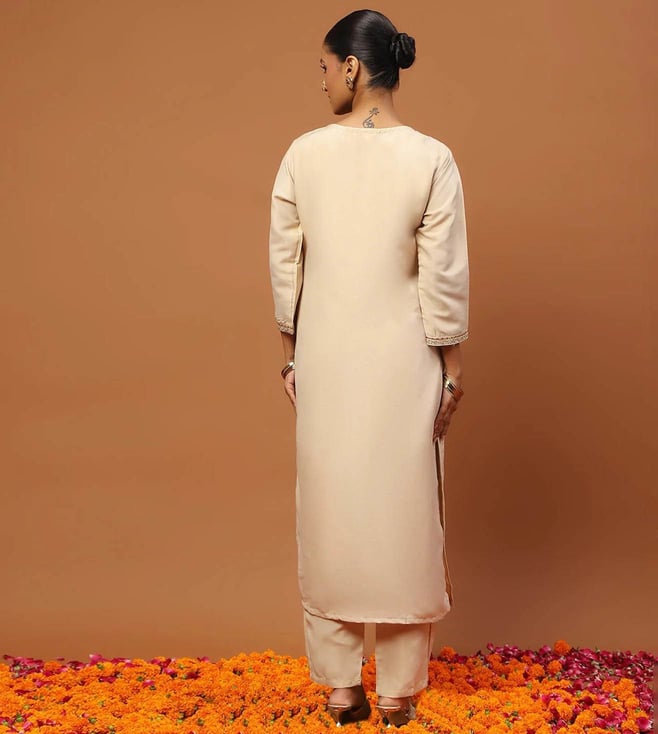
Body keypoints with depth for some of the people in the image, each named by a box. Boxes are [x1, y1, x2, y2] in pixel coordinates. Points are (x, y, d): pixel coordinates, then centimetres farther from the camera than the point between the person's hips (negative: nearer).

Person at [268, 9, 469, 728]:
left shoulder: (303, 154, -6)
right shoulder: (431, 160, -10)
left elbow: (284, 267, -1)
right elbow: (444, 280, -10)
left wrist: (290, 356, 10)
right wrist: (452, 368, 1)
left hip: (325, 356, 1)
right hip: (401, 359, -1)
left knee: (330, 510, 12)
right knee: (401, 513, 9)